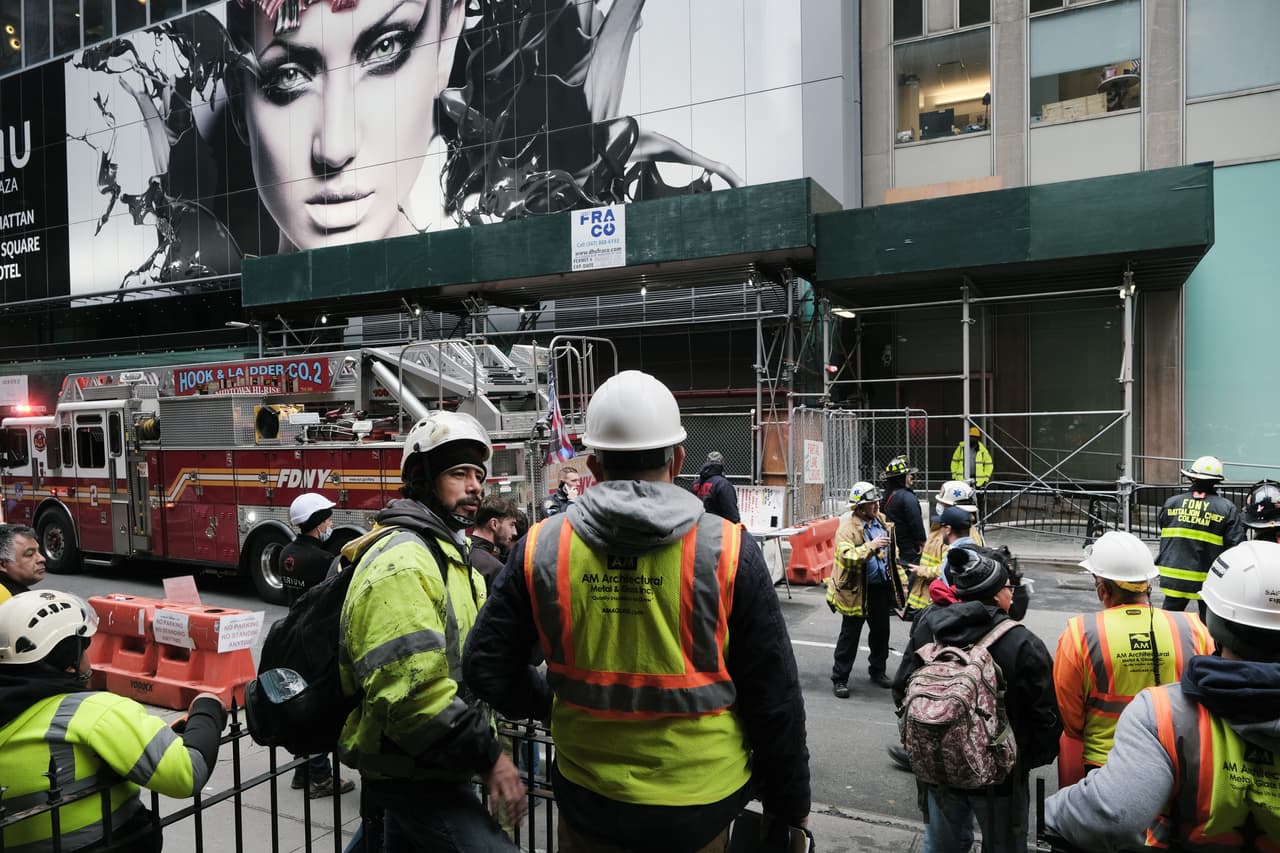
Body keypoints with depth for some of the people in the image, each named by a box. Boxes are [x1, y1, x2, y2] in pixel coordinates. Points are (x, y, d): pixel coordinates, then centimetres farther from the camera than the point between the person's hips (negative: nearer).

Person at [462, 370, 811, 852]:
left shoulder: (542, 549, -11)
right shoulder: (728, 551, -16)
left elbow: (488, 667, -1)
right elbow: (774, 695, -9)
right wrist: (789, 807, 4)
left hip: (588, 799, 1)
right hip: (699, 806, -1)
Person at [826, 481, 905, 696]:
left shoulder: (883, 522, 7)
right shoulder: (847, 528, -16)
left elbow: (893, 554, 19)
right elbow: (846, 556, -30)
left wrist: (896, 585, 19)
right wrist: (870, 546, -38)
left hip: (881, 588, 6)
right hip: (857, 590, -6)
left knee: (881, 631, 18)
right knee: (850, 635, 2)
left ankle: (877, 671, 37)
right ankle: (839, 679, 12)